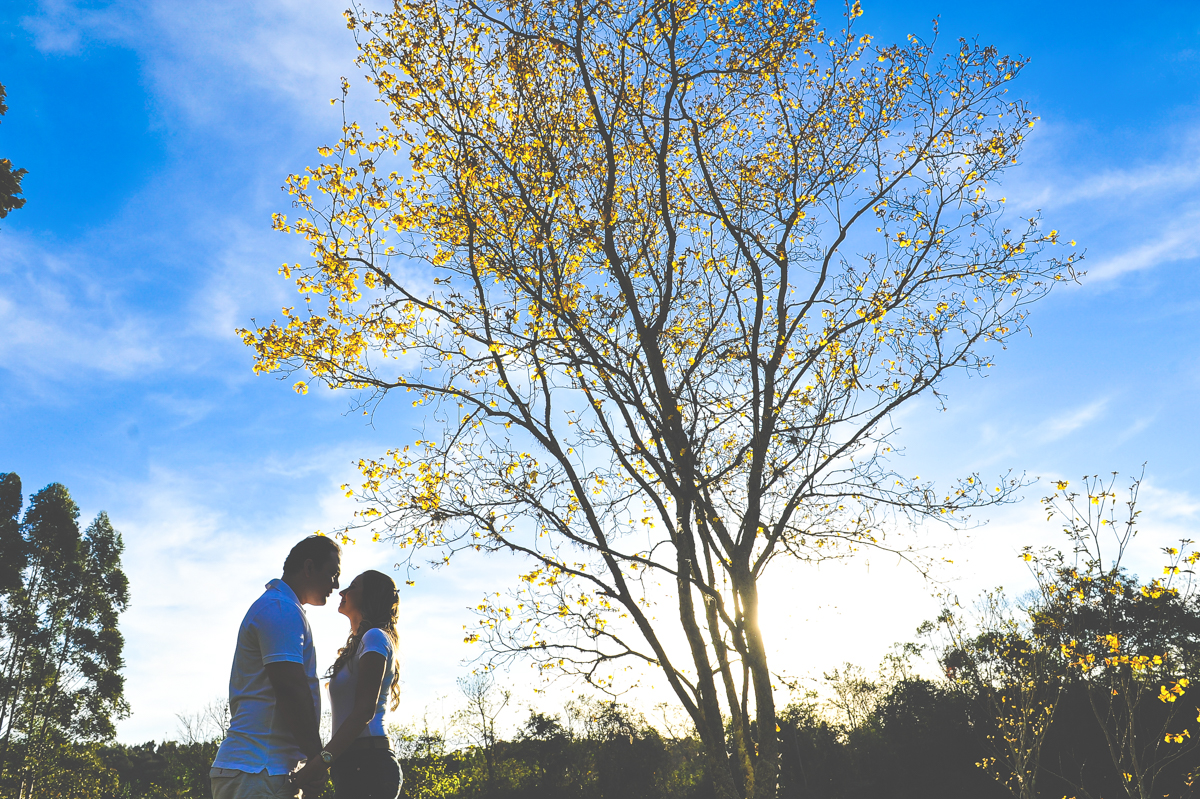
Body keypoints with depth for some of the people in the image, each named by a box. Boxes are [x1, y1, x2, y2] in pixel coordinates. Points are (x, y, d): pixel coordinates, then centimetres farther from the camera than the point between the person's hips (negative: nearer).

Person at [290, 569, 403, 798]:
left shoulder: (374, 638, -5)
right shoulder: (359, 646, 24)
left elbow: (365, 710, -16)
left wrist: (322, 760, -22)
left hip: (366, 763, -10)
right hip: (360, 764, 10)